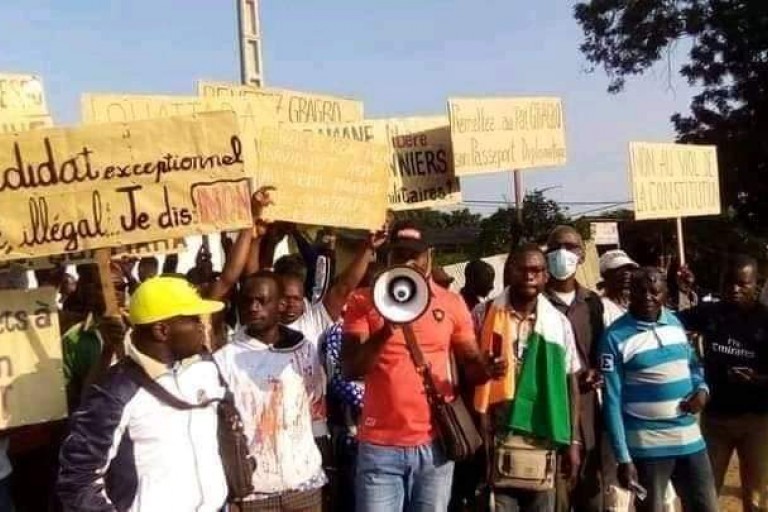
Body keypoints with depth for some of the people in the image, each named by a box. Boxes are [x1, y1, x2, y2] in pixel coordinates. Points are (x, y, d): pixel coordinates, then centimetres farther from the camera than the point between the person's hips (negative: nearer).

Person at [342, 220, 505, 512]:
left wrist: (486, 368, -14)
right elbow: (351, 369, -8)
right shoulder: (364, 302, -1)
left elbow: (471, 363, 9)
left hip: (434, 442, 2)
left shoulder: (452, 303, 4)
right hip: (380, 444, -2)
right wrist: (385, 331, -23)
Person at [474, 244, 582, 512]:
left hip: (544, 439, 2)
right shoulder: (484, 314, -3)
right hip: (496, 436, -2)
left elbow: (570, 383, 8)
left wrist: (573, 441, 5)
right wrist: (477, 431, -4)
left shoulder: (559, 322, 4)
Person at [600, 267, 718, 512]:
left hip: (690, 438, 5)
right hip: (647, 445, -5)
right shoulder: (616, 337, -12)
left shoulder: (676, 323, 4)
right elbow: (612, 402, -11)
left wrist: (702, 389, -3)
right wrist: (623, 458, -14)